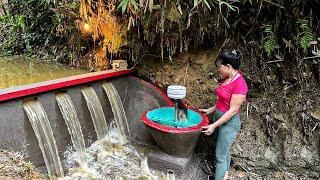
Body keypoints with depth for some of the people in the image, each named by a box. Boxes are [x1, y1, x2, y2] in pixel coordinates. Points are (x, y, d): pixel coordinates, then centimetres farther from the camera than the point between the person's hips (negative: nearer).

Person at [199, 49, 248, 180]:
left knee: (220, 156, 1)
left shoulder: (239, 84, -24)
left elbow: (233, 110, -23)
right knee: (224, 150, 24)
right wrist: (211, 110, 12)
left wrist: (214, 125, -23)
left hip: (229, 122, -8)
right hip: (219, 117, 8)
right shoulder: (227, 79, 3)